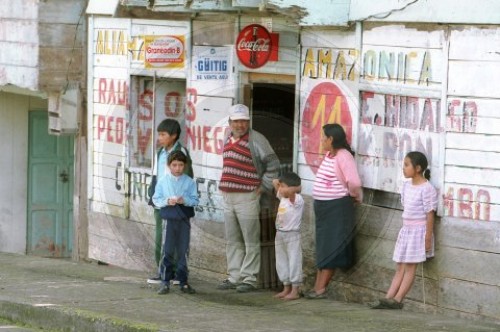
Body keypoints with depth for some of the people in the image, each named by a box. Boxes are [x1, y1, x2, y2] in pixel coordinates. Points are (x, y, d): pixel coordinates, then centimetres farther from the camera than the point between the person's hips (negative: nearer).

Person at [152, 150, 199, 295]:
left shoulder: (189, 182, 3)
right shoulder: (163, 181, 3)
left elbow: (195, 200, 0)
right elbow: (156, 199, 2)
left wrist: (184, 200, -18)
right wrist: (167, 201, -15)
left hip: (184, 219, 1)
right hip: (169, 219, -1)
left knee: (183, 252, 6)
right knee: (167, 251, -1)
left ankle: (183, 281, 13)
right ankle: (165, 282, 4)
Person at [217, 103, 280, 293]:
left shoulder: (256, 140, -8)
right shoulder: (228, 140, 14)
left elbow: (273, 164, -10)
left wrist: (264, 187, -10)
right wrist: (224, 185, 16)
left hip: (247, 197, -7)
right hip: (228, 197, 7)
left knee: (250, 241, -3)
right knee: (232, 241, 11)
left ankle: (249, 279, -1)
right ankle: (235, 277, 18)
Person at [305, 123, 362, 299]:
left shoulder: (343, 157, -17)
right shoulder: (328, 155, 11)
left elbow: (354, 182, -27)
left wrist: (353, 195, -9)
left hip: (338, 207, -9)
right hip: (323, 206, 9)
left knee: (330, 248, -5)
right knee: (322, 248, 10)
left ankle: (321, 288, -3)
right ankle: (317, 286, 13)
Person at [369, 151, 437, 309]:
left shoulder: (427, 188, -15)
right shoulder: (406, 186, 9)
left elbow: (430, 214, -15)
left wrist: (428, 238, -16)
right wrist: (405, 229, 15)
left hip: (419, 231, -8)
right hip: (406, 230, 8)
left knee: (410, 266, -5)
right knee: (400, 267, 6)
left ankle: (397, 300, -6)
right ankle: (388, 298, 4)